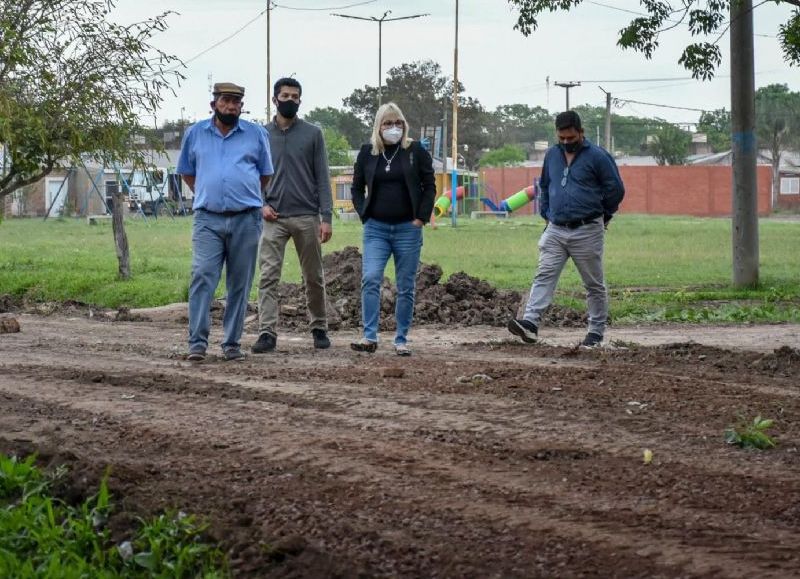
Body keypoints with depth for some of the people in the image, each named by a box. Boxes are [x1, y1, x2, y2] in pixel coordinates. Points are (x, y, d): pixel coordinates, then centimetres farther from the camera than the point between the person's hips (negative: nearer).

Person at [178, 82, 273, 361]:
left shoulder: (256, 134, 8)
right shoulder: (195, 133, 10)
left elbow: (265, 174, 16)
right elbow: (186, 172, 20)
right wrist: (207, 194, 13)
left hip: (246, 220, 1)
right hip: (208, 219, 0)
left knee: (240, 284, 3)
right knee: (202, 278, -13)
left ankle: (232, 343, 10)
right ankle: (197, 342, -14)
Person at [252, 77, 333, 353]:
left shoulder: (312, 134, 5)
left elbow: (322, 178, 2)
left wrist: (326, 217, -5)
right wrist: (261, 204, -5)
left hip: (307, 217, 0)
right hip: (274, 218, 0)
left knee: (314, 278, 8)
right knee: (268, 276, -9)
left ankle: (319, 329, 22)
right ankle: (267, 333, -11)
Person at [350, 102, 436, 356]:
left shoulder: (415, 151, 2)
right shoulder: (368, 152, 7)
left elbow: (429, 187, 5)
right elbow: (357, 188, 15)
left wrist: (421, 217, -3)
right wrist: (364, 214, 3)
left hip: (407, 229, -1)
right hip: (376, 228, 1)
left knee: (405, 288, 3)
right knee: (370, 280, -15)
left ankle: (401, 340, 9)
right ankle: (370, 337, -15)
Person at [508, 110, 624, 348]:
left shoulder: (597, 156, -7)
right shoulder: (552, 155, 10)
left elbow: (616, 189, 0)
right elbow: (544, 187, 25)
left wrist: (603, 216, 10)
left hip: (587, 231, -4)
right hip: (555, 230, 4)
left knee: (594, 284, 5)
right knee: (544, 277, -10)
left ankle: (596, 332, 14)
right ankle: (530, 323, -20)